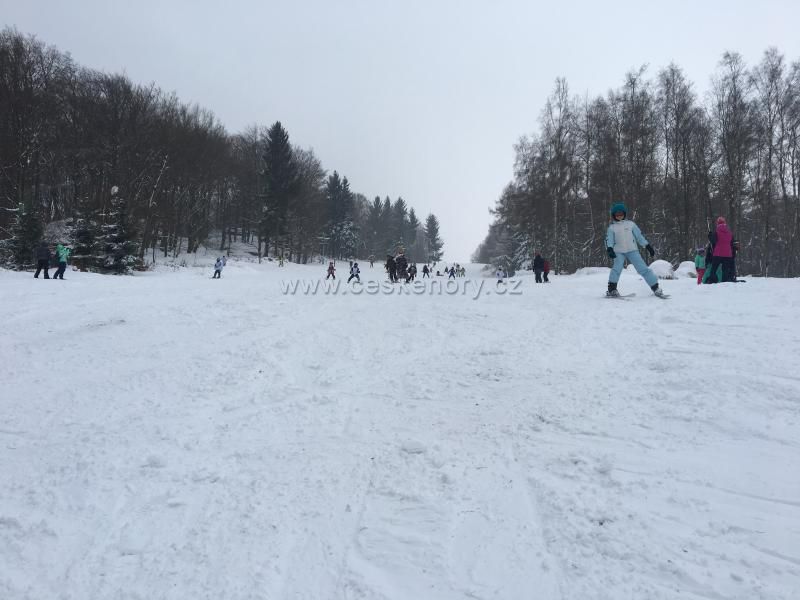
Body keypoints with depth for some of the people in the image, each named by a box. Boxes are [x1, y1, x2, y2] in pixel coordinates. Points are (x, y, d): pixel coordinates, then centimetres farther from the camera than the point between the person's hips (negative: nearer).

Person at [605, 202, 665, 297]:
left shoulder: (630, 224, 10)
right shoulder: (612, 227, 9)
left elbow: (639, 235, 11)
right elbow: (609, 239, -2)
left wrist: (647, 246, 5)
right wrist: (609, 249, -20)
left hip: (632, 250, 1)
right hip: (619, 252, -1)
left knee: (642, 268, -6)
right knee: (617, 268, -23)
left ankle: (655, 288, -1)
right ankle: (611, 289, -15)